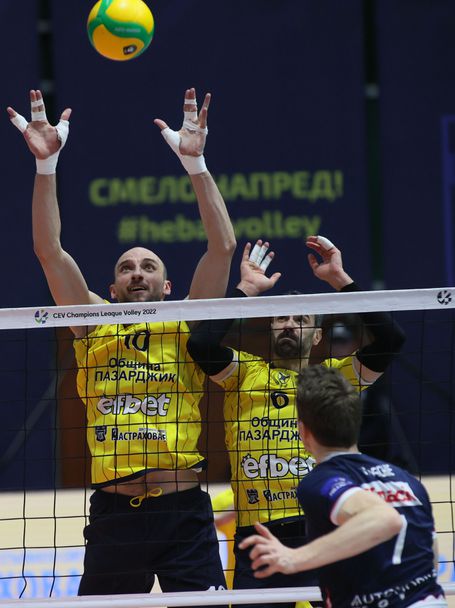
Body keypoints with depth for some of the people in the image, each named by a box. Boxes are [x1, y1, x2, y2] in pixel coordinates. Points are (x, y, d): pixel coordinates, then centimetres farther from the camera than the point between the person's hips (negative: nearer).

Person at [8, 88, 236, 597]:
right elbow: (49, 251, 2)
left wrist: (194, 161, -10)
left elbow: (222, 247, -3)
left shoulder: (186, 329, 6)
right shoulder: (95, 330, 10)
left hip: (182, 511, -2)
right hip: (113, 512, 2)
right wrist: (46, 163, -7)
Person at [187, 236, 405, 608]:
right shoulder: (245, 372, 15)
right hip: (257, 535, 1)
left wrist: (339, 279, 1)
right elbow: (201, 344, -4)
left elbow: (390, 340, 0)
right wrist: (247, 288, 4)